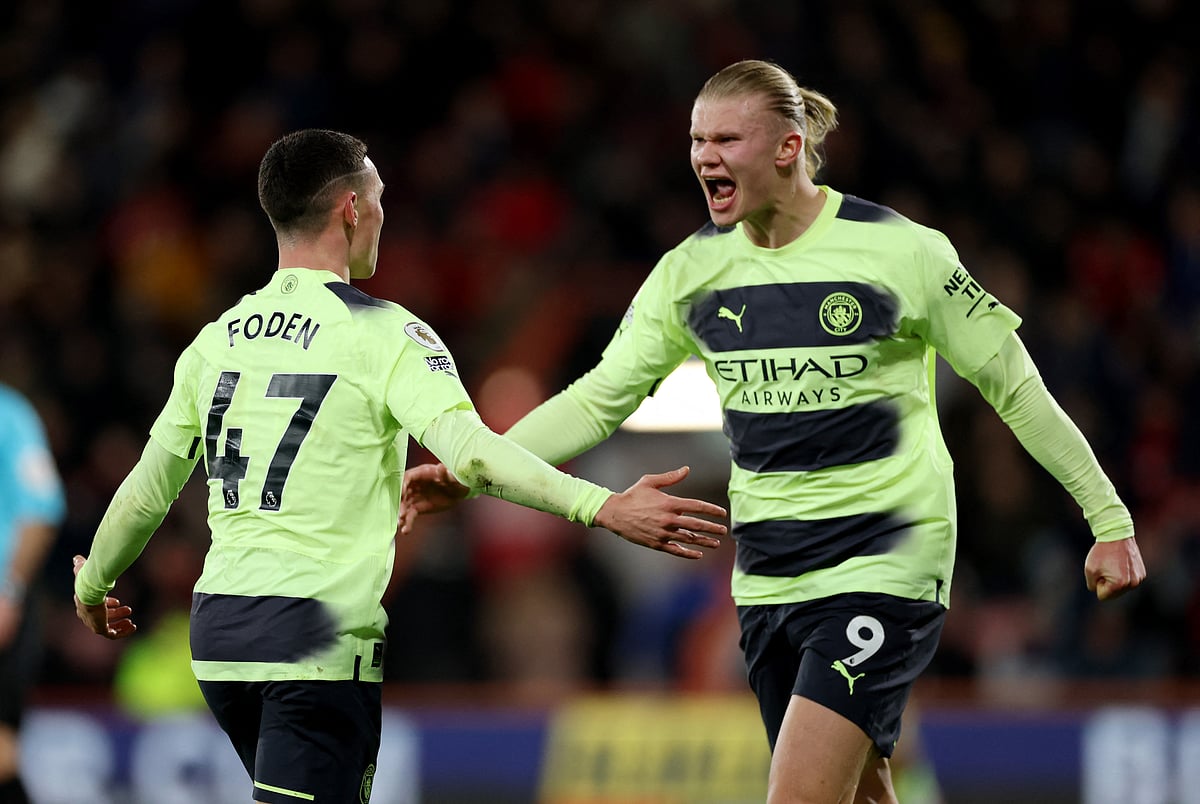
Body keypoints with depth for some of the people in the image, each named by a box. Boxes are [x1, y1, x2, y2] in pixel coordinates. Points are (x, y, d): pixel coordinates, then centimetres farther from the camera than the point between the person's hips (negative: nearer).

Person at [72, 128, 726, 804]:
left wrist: (94, 584, 35)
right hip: (319, 635, -7)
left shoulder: (218, 337, 11)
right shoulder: (378, 330, -8)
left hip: (218, 625, 7)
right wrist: (603, 508, -27)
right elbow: (466, 450, -22)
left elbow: (148, 488, 18)